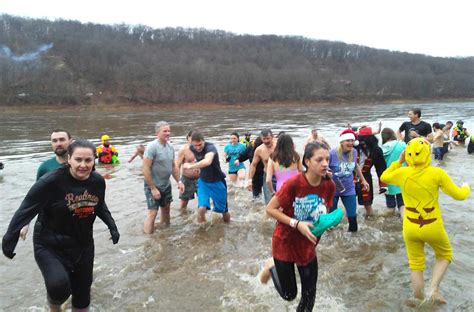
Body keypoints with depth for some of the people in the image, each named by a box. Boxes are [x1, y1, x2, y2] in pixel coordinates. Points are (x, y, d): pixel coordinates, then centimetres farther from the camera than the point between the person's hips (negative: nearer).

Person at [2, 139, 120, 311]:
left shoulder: (98, 181, -8)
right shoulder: (51, 181, -24)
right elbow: (26, 210, -15)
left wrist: (112, 226, 7)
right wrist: (10, 238, -13)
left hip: (84, 245, 5)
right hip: (50, 245, -4)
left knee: (82, 292, 15)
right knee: (59, 285, -28)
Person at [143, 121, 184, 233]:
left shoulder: (170, 147, 3)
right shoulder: (152, 147, -20)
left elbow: (173, 166, 14)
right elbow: (146, 169, -22)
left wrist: (179, 181, 7)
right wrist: (153, 188, -22)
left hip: (166, 185, 8)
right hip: (153, 186, -7)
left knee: (166, 208, 19)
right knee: (153, 212, -7)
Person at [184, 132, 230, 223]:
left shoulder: (210, 147, -28)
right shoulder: (192, 148, -8)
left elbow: (207, 162, -49)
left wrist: (190, 166, -38)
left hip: (217, 182, -3)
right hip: (203, 181, 3)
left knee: (224, 211, 10)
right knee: (201, 208, -20)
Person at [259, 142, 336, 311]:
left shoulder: (330, 186, -12)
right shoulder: (293, 183, -27)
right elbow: (270, 209, -19)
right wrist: (297, 224, -27)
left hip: (308, 245, 4)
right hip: (285, 242, -4)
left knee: (309, 294, 12)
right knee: (289, 295, 11)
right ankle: (272, 266, 37)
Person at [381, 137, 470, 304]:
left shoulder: (402, 173, -9)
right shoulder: (437, 173, -16)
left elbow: (384, 177, 12)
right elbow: (458, 195, -6)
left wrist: (399, 162, 12)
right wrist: (466, 188, 15)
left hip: (410, 228, 2)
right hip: (433, 228, -2)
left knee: (416, 264, 19)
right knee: (444, 255, 27)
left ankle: (419, 299, 28)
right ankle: (434, 289, 11)